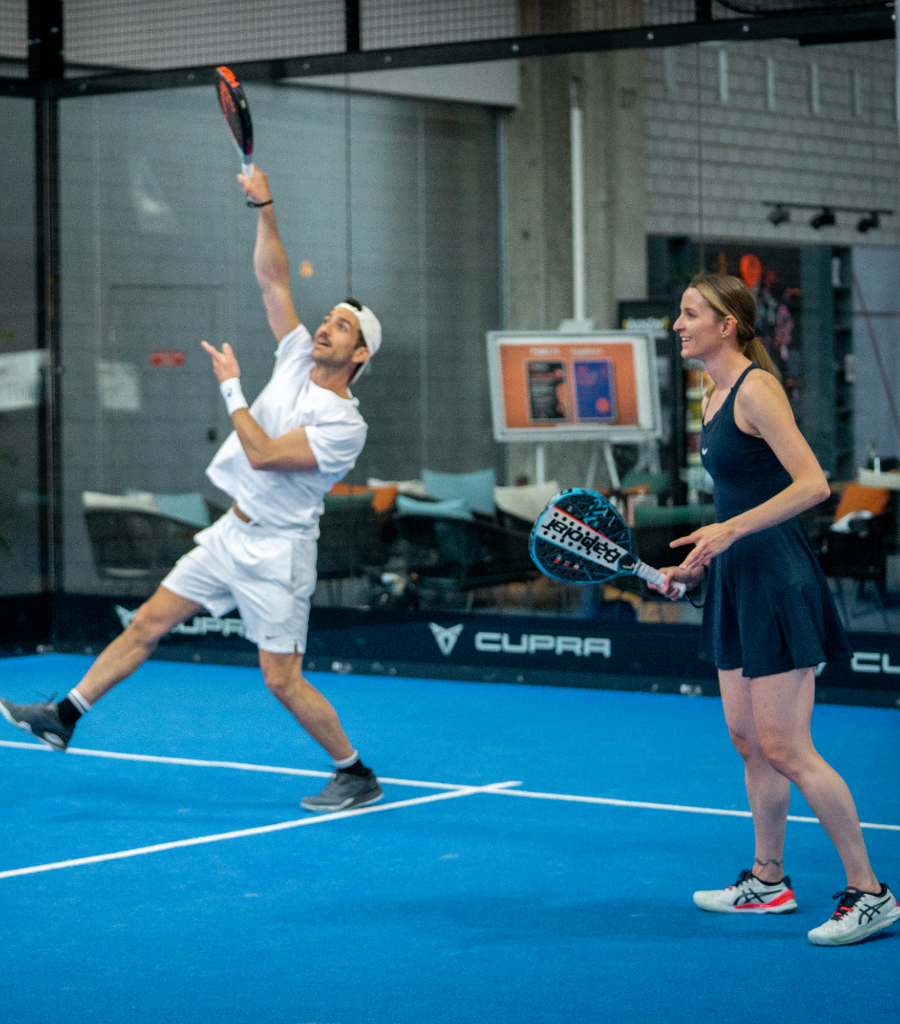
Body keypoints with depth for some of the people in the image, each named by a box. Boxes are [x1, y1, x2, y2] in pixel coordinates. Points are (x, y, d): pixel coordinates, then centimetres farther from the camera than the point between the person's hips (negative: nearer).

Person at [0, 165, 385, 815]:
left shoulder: (344, 424, -18)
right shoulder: (298, 360, 4)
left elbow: (262, 455, -26)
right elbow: (273, 279, 3)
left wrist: (231, 386, -16)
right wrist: (265, 207, -9)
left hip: (276, 549, -8)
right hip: (232, 534, 8)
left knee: (282, 679, -6)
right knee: (149, 622, 7)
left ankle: (357, 777, 7)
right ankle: (65, 717, 14)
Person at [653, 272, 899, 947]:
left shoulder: (756, 388, -14)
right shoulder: (714, 397, 14)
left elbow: (812, 484, -23)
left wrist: (728, 531, -27)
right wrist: (697, 564, 18)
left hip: (776, 580, -10)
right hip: (737, 583, 10)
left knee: (785, 749, -9)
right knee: (748, 739, 14)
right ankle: (768, 883, 26)